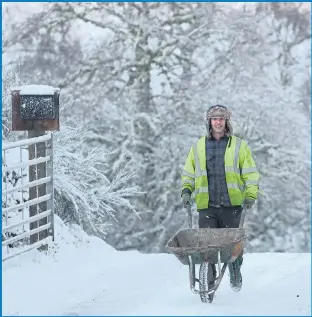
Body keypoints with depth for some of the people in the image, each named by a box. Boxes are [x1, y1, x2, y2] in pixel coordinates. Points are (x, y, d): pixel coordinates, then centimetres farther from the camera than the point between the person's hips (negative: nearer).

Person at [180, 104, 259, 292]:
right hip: (206, 206, 1)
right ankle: (208, 282, 1)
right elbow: (188, 173, 22)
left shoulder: (239, 146, 9)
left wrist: (251, 195, -4)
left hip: (232, 205, -1)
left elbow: (251, 173, 9)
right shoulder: (198, 147, 14)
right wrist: (186, 191, 5)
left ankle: (235, 276, 24)